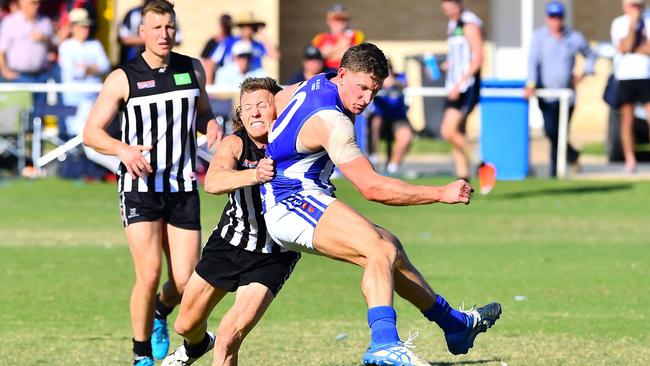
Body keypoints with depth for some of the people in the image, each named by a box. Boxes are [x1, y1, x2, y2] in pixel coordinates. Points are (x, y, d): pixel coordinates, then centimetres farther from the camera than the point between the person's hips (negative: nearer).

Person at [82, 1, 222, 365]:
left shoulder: (193, 69, 6)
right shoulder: (123, 79, -5)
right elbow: (92, 131, -5)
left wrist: (212, 125, 0)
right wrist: (123, 149, -25)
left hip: (183, 188, 3)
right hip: (140, 188, -3)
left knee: (186, 282, -1)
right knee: (150, 274, -17)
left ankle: (160, 314, 35)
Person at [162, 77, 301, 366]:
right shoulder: (234, 144, -17)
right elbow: (212, 182, -36)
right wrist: (253, 175, -55)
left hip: (271, 258, -3)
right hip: (228, 244, 3)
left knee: (228, 339, -19)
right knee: (186, 325, 19)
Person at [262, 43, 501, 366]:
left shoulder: (315, 84, 8)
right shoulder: (331, 121, -23)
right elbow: (371, 187, -26)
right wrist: (440, 193, -24)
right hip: (293, 202, -11)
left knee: (389, 248, 17)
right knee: (381, 250, -29)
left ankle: (455, 324, 30)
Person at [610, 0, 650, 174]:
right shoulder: (619, 23, 4)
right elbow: (625, 47, -11)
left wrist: (633, 49, -9)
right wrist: (632, 24, -15)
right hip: (625, 76, -1)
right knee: (627, 120, 1)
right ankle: (630, 159, 6)